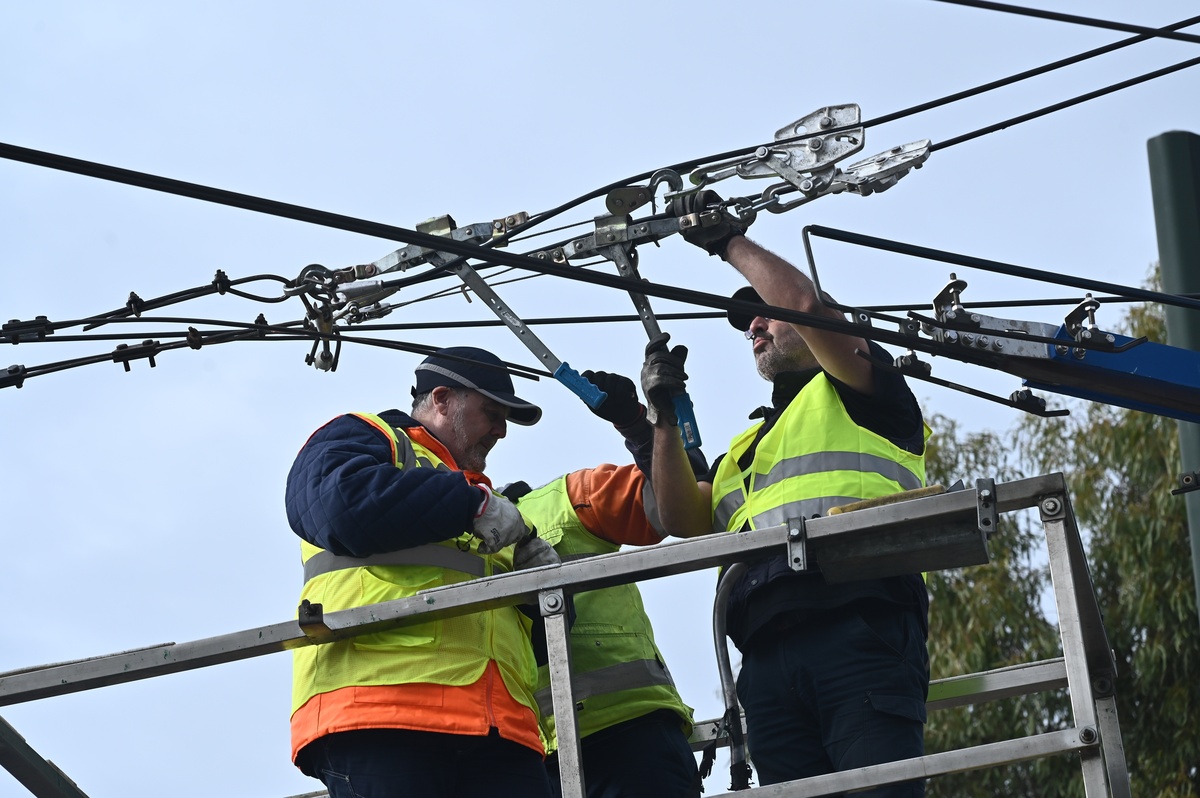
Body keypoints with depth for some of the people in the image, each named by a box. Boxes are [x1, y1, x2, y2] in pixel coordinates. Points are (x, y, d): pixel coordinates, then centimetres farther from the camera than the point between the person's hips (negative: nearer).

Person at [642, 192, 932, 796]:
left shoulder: (857, 395, 18)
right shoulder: (745, 446, 38)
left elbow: (808, 305, 0)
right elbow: (685, 520, 22)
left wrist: (731, 242, 9)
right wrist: (663, 415, 13)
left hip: (856, 630, -6)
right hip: (767, 655, 6)